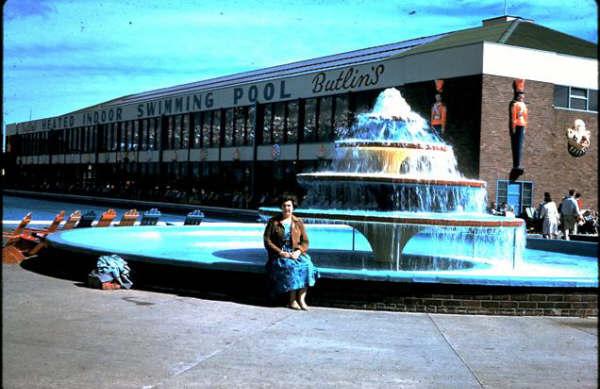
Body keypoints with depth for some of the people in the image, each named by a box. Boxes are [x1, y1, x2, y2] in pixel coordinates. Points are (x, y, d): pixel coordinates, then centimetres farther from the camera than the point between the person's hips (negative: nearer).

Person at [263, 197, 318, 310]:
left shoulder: (298, 222, 9)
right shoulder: (273, 222, 2)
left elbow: (305, 241, 7)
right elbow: (267, 241, -2)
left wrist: (298, 252, -13)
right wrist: (280, 252, -14)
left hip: (295, 253, 3)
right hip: (279, 255, -2)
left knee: (306, 265, -29)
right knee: (290, 266, -33)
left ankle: (301, 298, -25)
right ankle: (292, 300, -26)